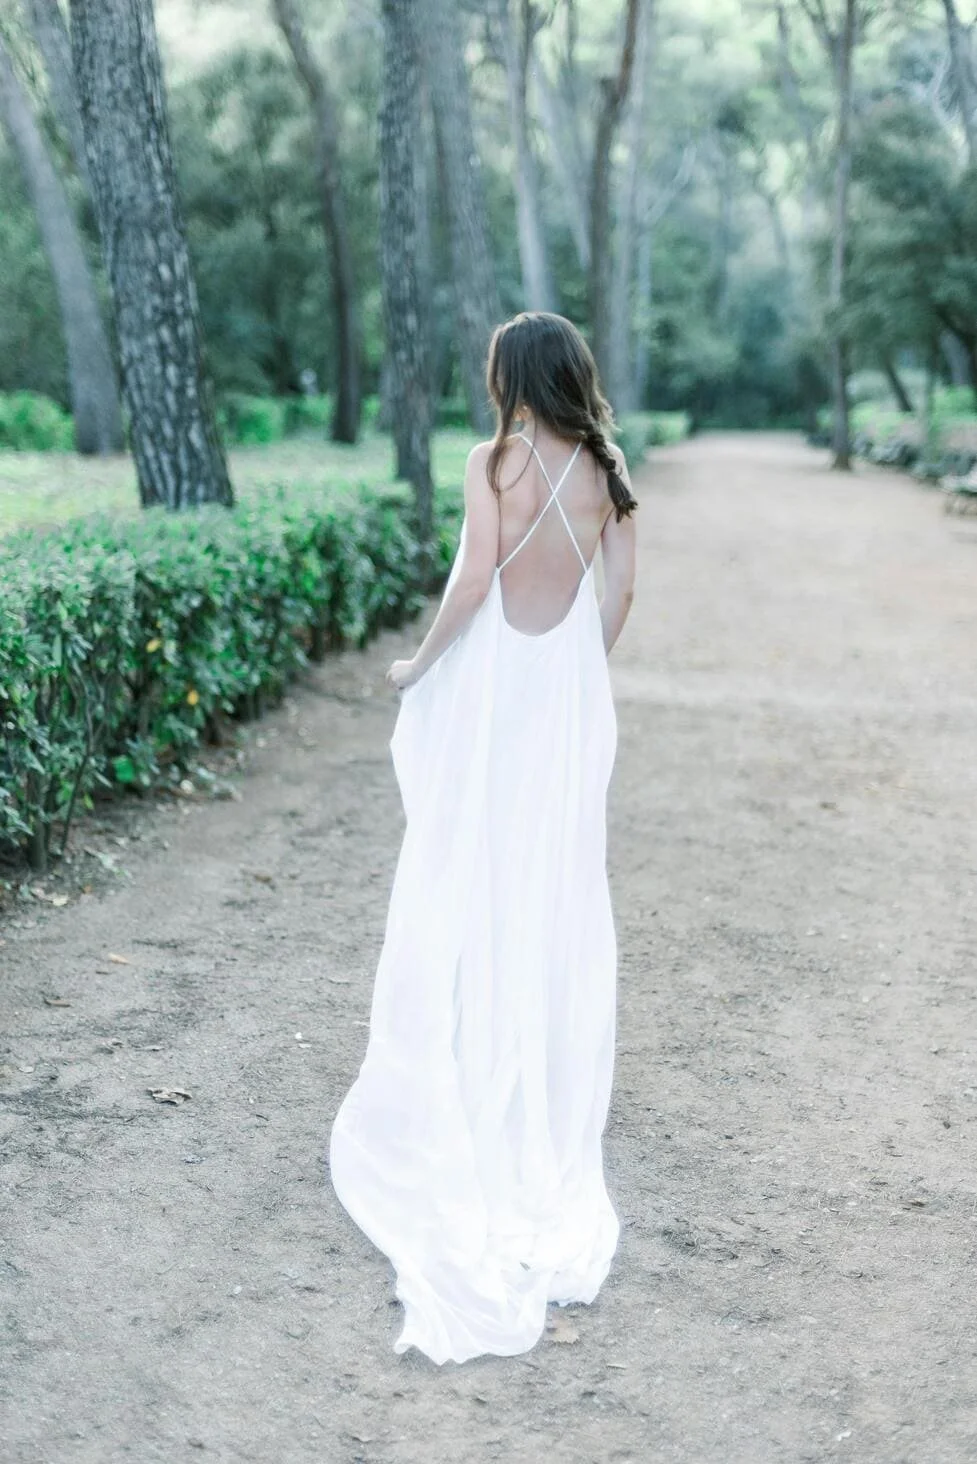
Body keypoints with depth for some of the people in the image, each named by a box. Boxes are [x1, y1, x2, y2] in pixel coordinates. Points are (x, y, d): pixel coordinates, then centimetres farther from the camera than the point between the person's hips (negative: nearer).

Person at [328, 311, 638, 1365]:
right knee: (558, 882, 12)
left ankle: (461, 1089, 14)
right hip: (570, 689, 4)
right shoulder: (603, 472, 2)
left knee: (471, 877, 6)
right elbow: (618, 592, 3)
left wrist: (419, 663, -4)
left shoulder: (497, 460, -11)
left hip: (490, 682, -4)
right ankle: (553, 1090, 22)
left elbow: (475, 579, -18)